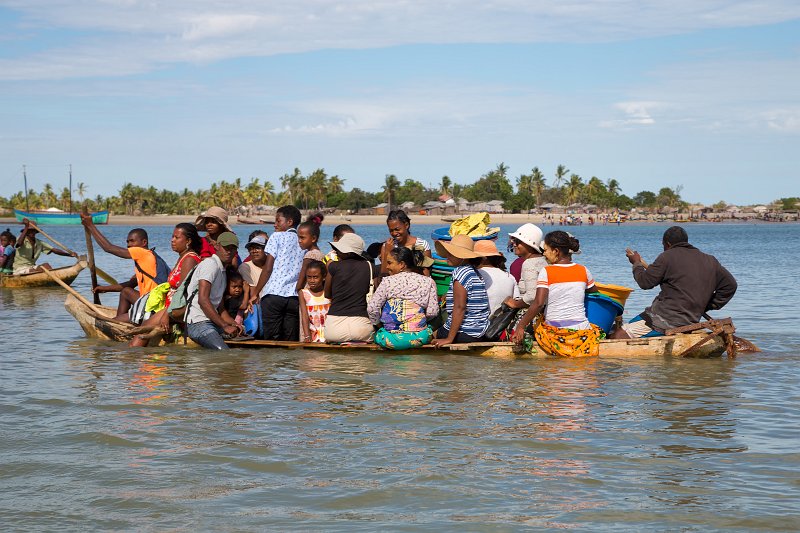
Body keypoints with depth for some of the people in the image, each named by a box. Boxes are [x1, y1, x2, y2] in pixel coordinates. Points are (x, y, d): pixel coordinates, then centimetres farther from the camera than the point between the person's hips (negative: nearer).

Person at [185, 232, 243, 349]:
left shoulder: (223, 271, 24)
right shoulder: (211, 264, -6)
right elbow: (203, 299, -18)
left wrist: (233, 324, 5)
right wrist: (225, 326, -18)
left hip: (211, 322, 10)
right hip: (198, 323, -10)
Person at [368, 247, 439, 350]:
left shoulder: (388, 281, -1)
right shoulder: (428, 282, 4)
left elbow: (372, 308, -4)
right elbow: (432, 312, -1)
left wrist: (377, 324, 16)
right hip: (419, 337, 1)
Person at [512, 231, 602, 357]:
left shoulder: (546, 272, -6)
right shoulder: (583, 271, 6)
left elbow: (538, 303, -14)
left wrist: (520, 326, -11)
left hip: (554, 331, -2)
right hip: (582, 330, 2)